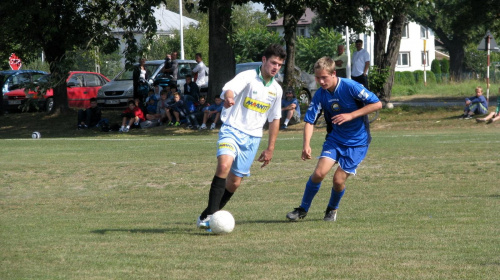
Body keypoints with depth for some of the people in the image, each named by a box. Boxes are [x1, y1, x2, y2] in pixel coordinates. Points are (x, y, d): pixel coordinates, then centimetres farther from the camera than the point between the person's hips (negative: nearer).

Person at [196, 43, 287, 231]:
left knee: (235, 182, 4)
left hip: (252, 138, 6)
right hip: (232, 130, -6)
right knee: (224, 165, -29)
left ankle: (210, 216, 20)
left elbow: (274, 119, 19)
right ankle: (209, 214, -29)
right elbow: (229, 89, -29)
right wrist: (228, 97, -53)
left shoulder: (276, 90, 10)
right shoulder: (248, 77, -8)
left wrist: (270, 148, 17)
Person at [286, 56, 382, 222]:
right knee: (319, 172, -14)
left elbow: (377, 104, -17)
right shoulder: (320, 94, -6)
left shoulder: (350, 87, -19)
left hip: (357, 142, -3)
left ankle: (332, 209, 22)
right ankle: (303, 209, 4)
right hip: (334, 138, 4)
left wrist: (351, 115, -22)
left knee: (339, 179, -9)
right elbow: (310, 120, -6)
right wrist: (306, 145, -22)